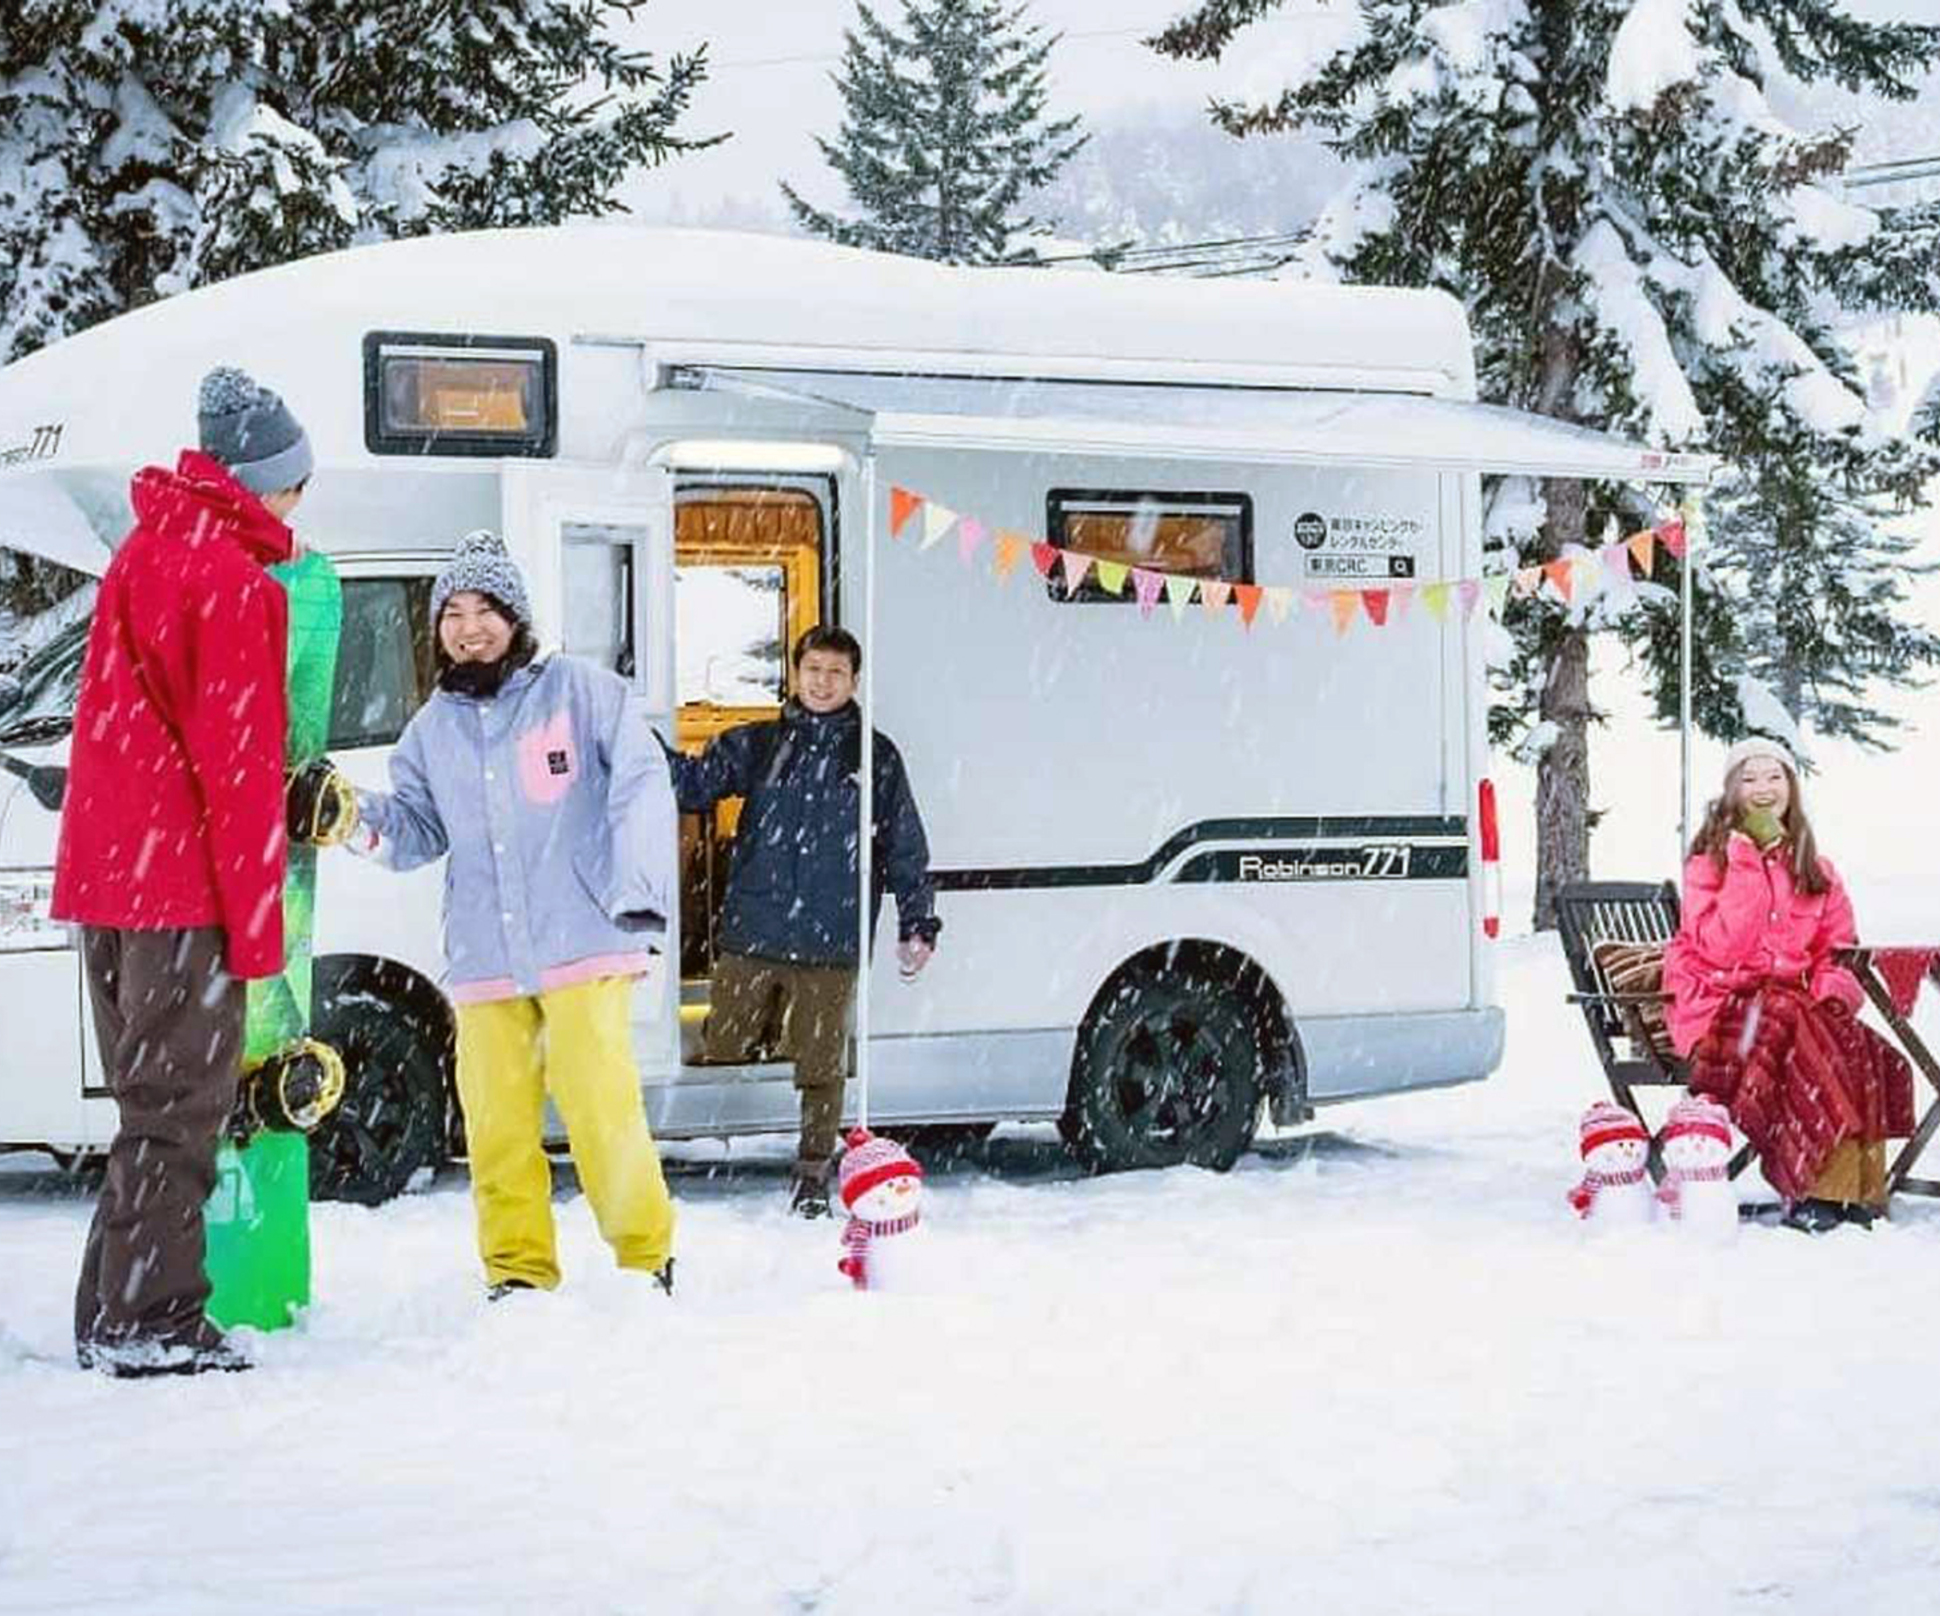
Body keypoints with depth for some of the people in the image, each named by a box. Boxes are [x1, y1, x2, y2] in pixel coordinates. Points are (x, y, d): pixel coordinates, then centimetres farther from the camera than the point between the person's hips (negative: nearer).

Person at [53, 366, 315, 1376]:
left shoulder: (148, 549, 15)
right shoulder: (233, 581, -12)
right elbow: (237, 762, -14)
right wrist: (256, 920, -12)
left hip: (105, 873, 9)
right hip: (180, 883, -9)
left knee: (154, 1098, 15)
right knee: (180, 1104, -4)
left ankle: (113, 1315, 18)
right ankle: (149, 1325, -4)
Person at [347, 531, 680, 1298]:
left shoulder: (578, 690, 2)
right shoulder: (433, 729, 15)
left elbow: (640, 784, -2)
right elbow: (418, 830, 13)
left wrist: (638, 888, -12)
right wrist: (362, 819, -8)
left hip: (582, 946, -4)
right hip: (482, 960, 4)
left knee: (601, 1107, -7)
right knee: (497, 1122, 3)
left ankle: (646, 1257, 7)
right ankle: (519, 1269, 14)